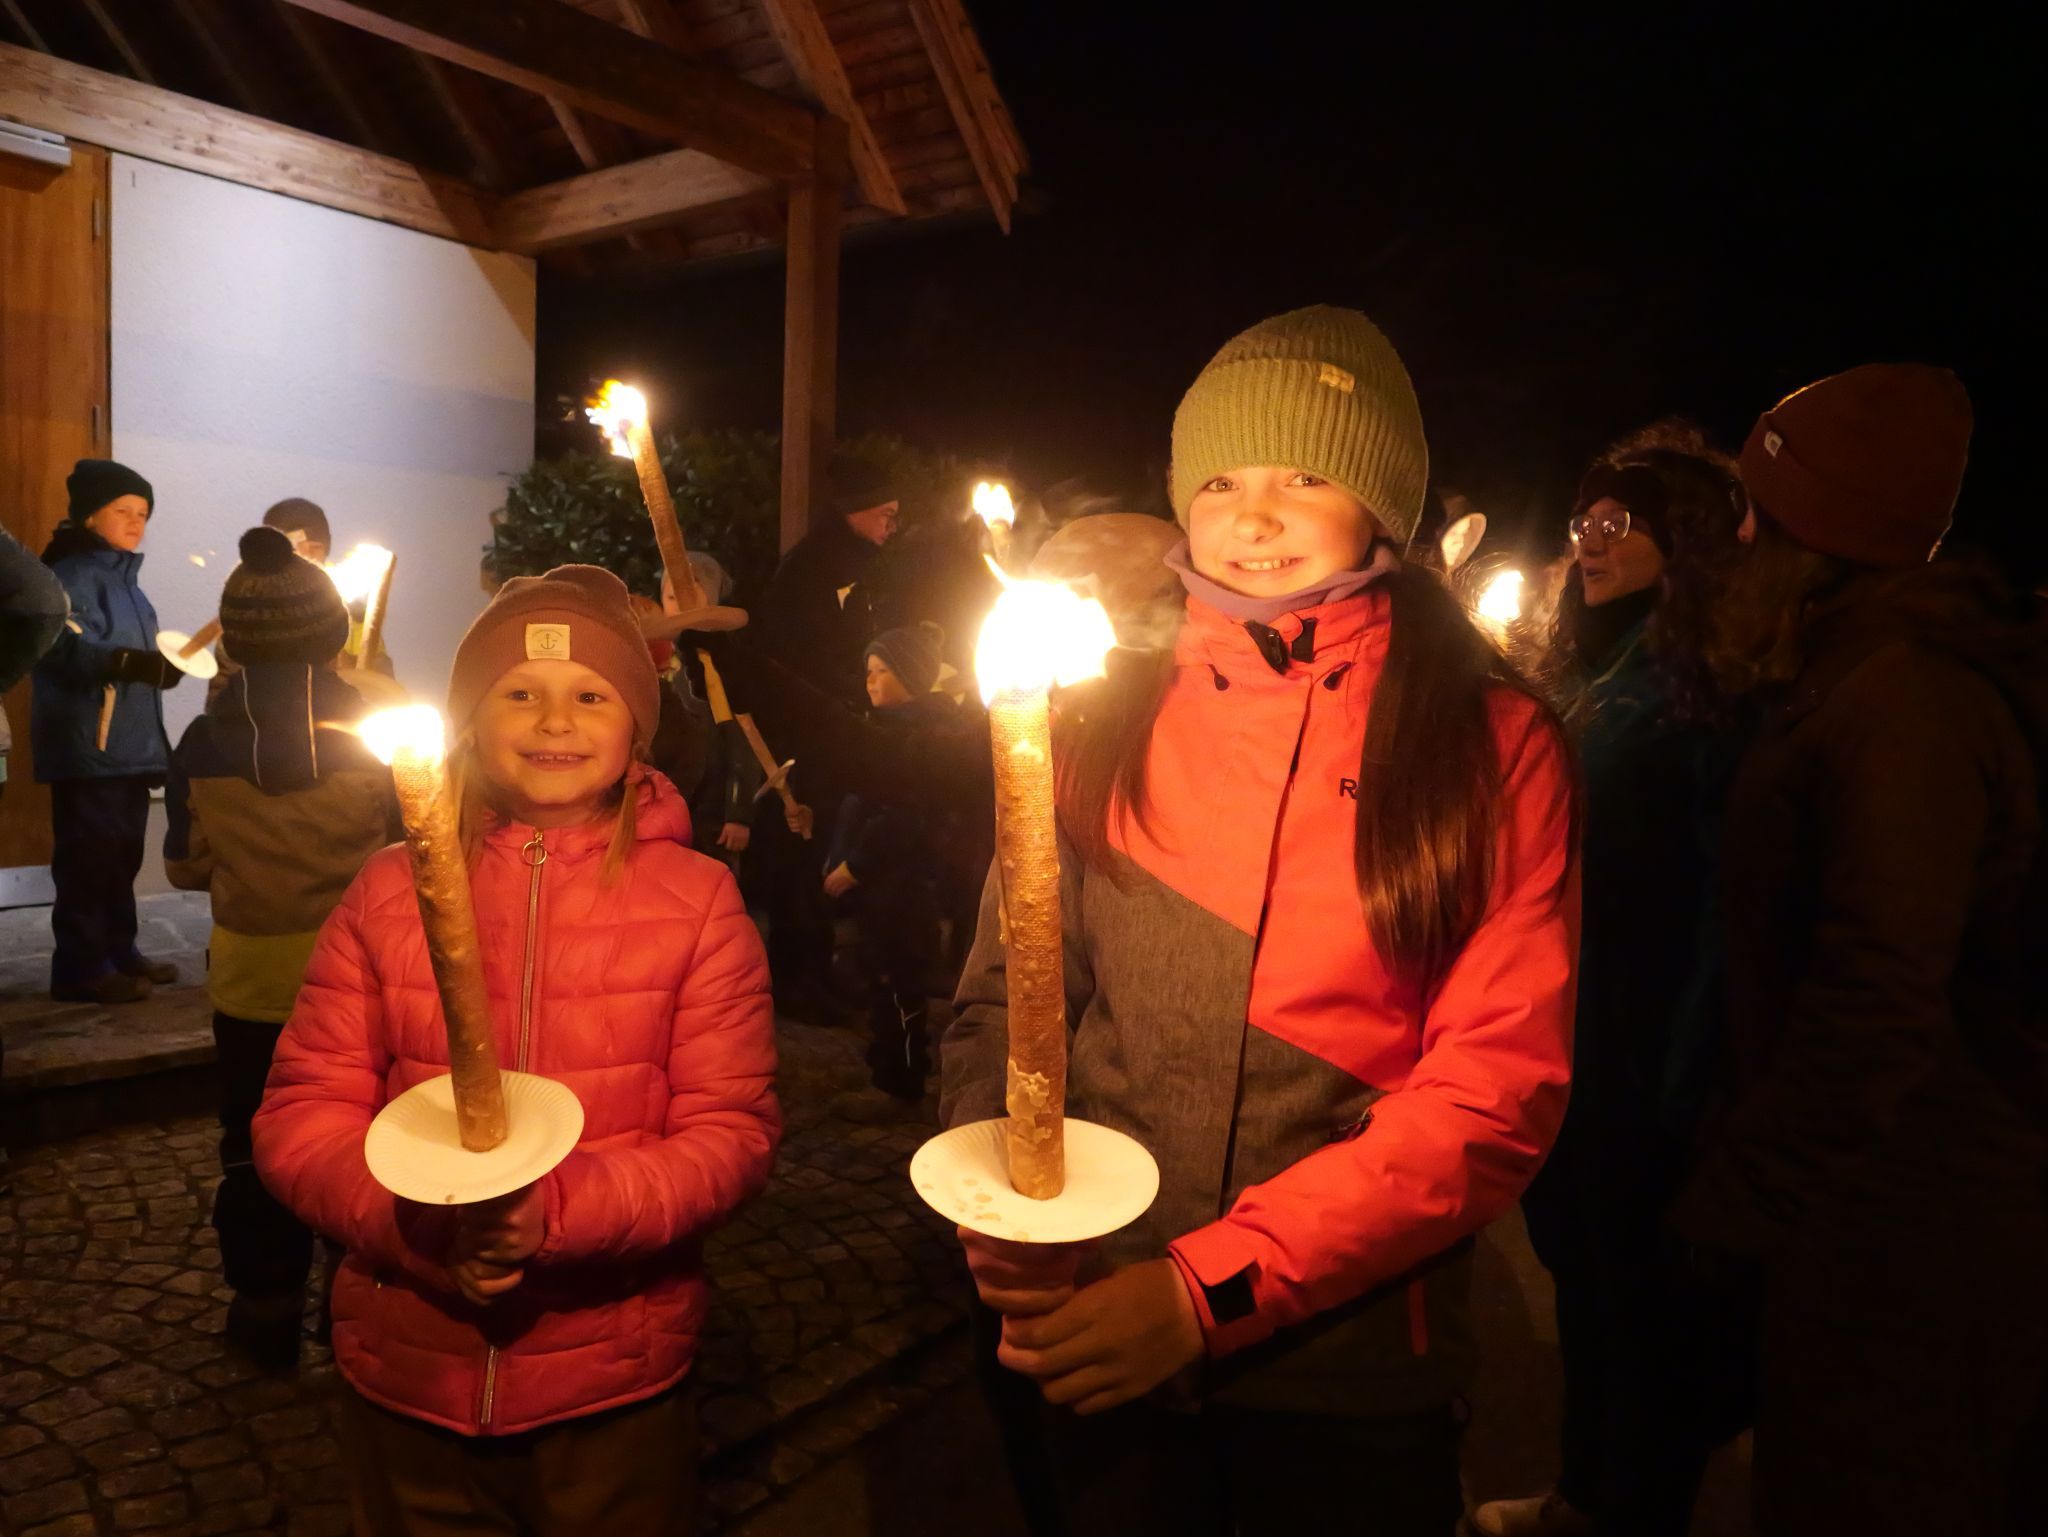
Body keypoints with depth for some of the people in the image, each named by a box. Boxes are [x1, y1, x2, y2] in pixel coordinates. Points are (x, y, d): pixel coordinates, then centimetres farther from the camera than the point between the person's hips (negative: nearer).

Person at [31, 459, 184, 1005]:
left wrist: (161, 665, 9)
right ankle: (80, 968, -3)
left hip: (128, 746, 9)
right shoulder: (72, 575, -9)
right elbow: (65, 649, -23)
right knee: (88, 857, -8)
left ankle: (118, 951, 22)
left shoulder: (124, 577, 20)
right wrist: (127, 662, -35)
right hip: (88, 748, -9)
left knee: (122, 856, 13)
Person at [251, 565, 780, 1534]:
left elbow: (732, 1132, -9)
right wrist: (415, 1222, -19)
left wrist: (559, 1212, -24)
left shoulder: (697, 897, -8)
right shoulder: (390, 889, -3)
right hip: (405, 1379, 2)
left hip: (615, 1385, -1)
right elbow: (301, 1114, -1)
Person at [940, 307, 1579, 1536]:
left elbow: (1500, 1089, -13)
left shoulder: (1495, 744, -6)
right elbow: (1005, 1000, 1)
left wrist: (1211, 1289, -18)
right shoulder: (1107, 722, 0)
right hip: (1096, 1356, 2)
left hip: (1349, 1369, -1)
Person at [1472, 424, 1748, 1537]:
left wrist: (1689, 1080, -16)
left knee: (1643, 1288, 6)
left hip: (1647, 1062, -8)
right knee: (1580, 1260, 18)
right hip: (1573, 1044, 8)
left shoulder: (1714, 687, -14)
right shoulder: (1601, 682, 11)